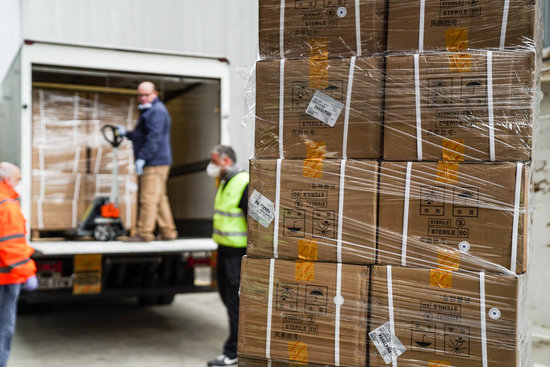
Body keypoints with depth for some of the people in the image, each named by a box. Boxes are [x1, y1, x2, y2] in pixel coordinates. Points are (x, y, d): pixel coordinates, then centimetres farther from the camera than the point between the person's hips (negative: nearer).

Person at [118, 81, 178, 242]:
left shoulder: (156, 111, -10)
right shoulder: (148, 111, 24)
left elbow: (154, 137, -22)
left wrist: (142, 157, -25)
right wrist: (126, 133, 29)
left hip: (155, 163, -11)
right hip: (152, 163, 11)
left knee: (148, 197, -11)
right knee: (159, 198, 12)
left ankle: (144, 233, -9)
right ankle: (167, 232, 16)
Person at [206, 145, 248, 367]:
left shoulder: (244, 184, -17)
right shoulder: (224, 183, 14)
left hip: (238, 252, -10)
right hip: (224, 249, 10)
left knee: (236, 300, -3)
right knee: (226, 293, 16)